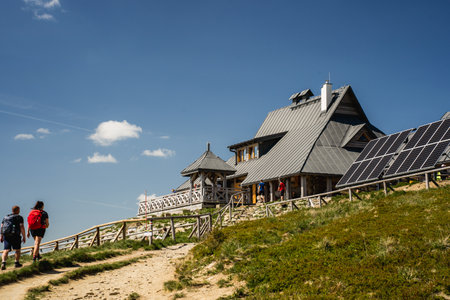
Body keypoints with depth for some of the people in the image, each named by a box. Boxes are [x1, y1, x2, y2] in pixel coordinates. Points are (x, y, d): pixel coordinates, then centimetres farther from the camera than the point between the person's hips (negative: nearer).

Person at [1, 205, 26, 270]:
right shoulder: (19, 217, 2)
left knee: (6, 250, -1)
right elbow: (22, 227, -8)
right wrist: (24, 237, -6)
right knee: (17, 249, 13)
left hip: (6, 235, 4)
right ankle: (17, 263, 13)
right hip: (15, 235, -4)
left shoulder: (5, 217, 18)